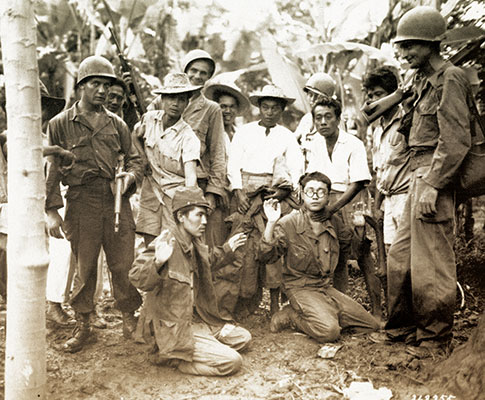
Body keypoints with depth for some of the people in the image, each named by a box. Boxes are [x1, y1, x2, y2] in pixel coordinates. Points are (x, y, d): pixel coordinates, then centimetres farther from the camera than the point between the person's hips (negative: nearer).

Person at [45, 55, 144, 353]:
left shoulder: (117, 124, 11)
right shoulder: (61, 124, 4)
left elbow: (135, 159, 16)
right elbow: (52, 169, 2)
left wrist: (130, 176, -7)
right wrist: (52, 210, -4)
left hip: (117, 202, 2)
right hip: (81, 204, -1)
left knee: (124, 264, 4)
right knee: (84, 267, 6)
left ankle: (130, 317, 23)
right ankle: (83, 326, 20)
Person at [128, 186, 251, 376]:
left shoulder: (195, 243, 7)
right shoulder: (166, 242, -21)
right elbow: (137, 279, -30)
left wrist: (227, 249, 24)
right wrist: (158, 262, -48)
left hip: (197, 320, 10)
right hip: (172, 329, -10)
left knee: (243, 338, 15)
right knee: (232, 361, -17)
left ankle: (177, 353, 8)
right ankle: (168, 356, -4)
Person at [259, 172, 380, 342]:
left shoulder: (334, 221, 5)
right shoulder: (289, 223, -10)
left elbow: (349, 242, 25)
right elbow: (266, 256, -17)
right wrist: (271, 223, -27)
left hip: (326, 287, 6)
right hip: (300, 287, -6)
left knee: (372, 325, -1)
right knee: (329, 332, -30)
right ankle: (290, 316, -5)